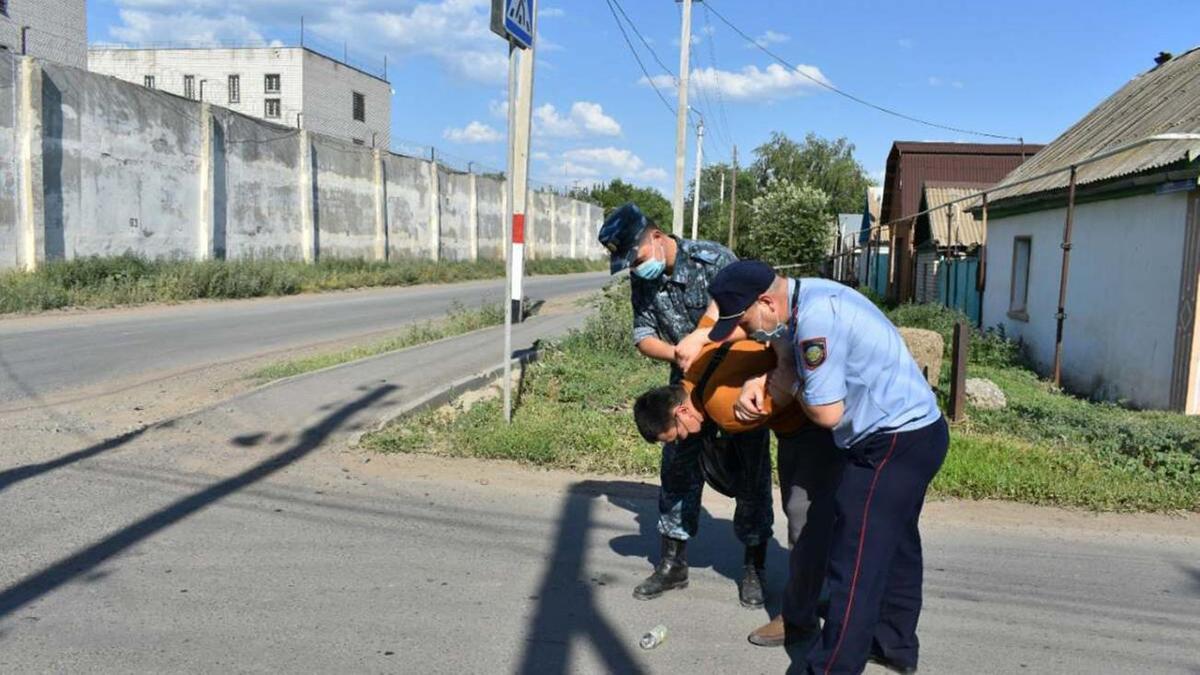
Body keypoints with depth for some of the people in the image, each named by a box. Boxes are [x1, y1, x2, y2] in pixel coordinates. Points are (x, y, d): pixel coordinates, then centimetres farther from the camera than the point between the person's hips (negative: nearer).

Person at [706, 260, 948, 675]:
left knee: (856, 562, -4)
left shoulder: (814, 318, -26)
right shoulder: (807, 296, 3)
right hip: (916, 431, 10)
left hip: (895, 443, -10)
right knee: (895, 545, 21)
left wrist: (791, 381, -4)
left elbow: (826, 412, -23)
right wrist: (757, 384, 1)